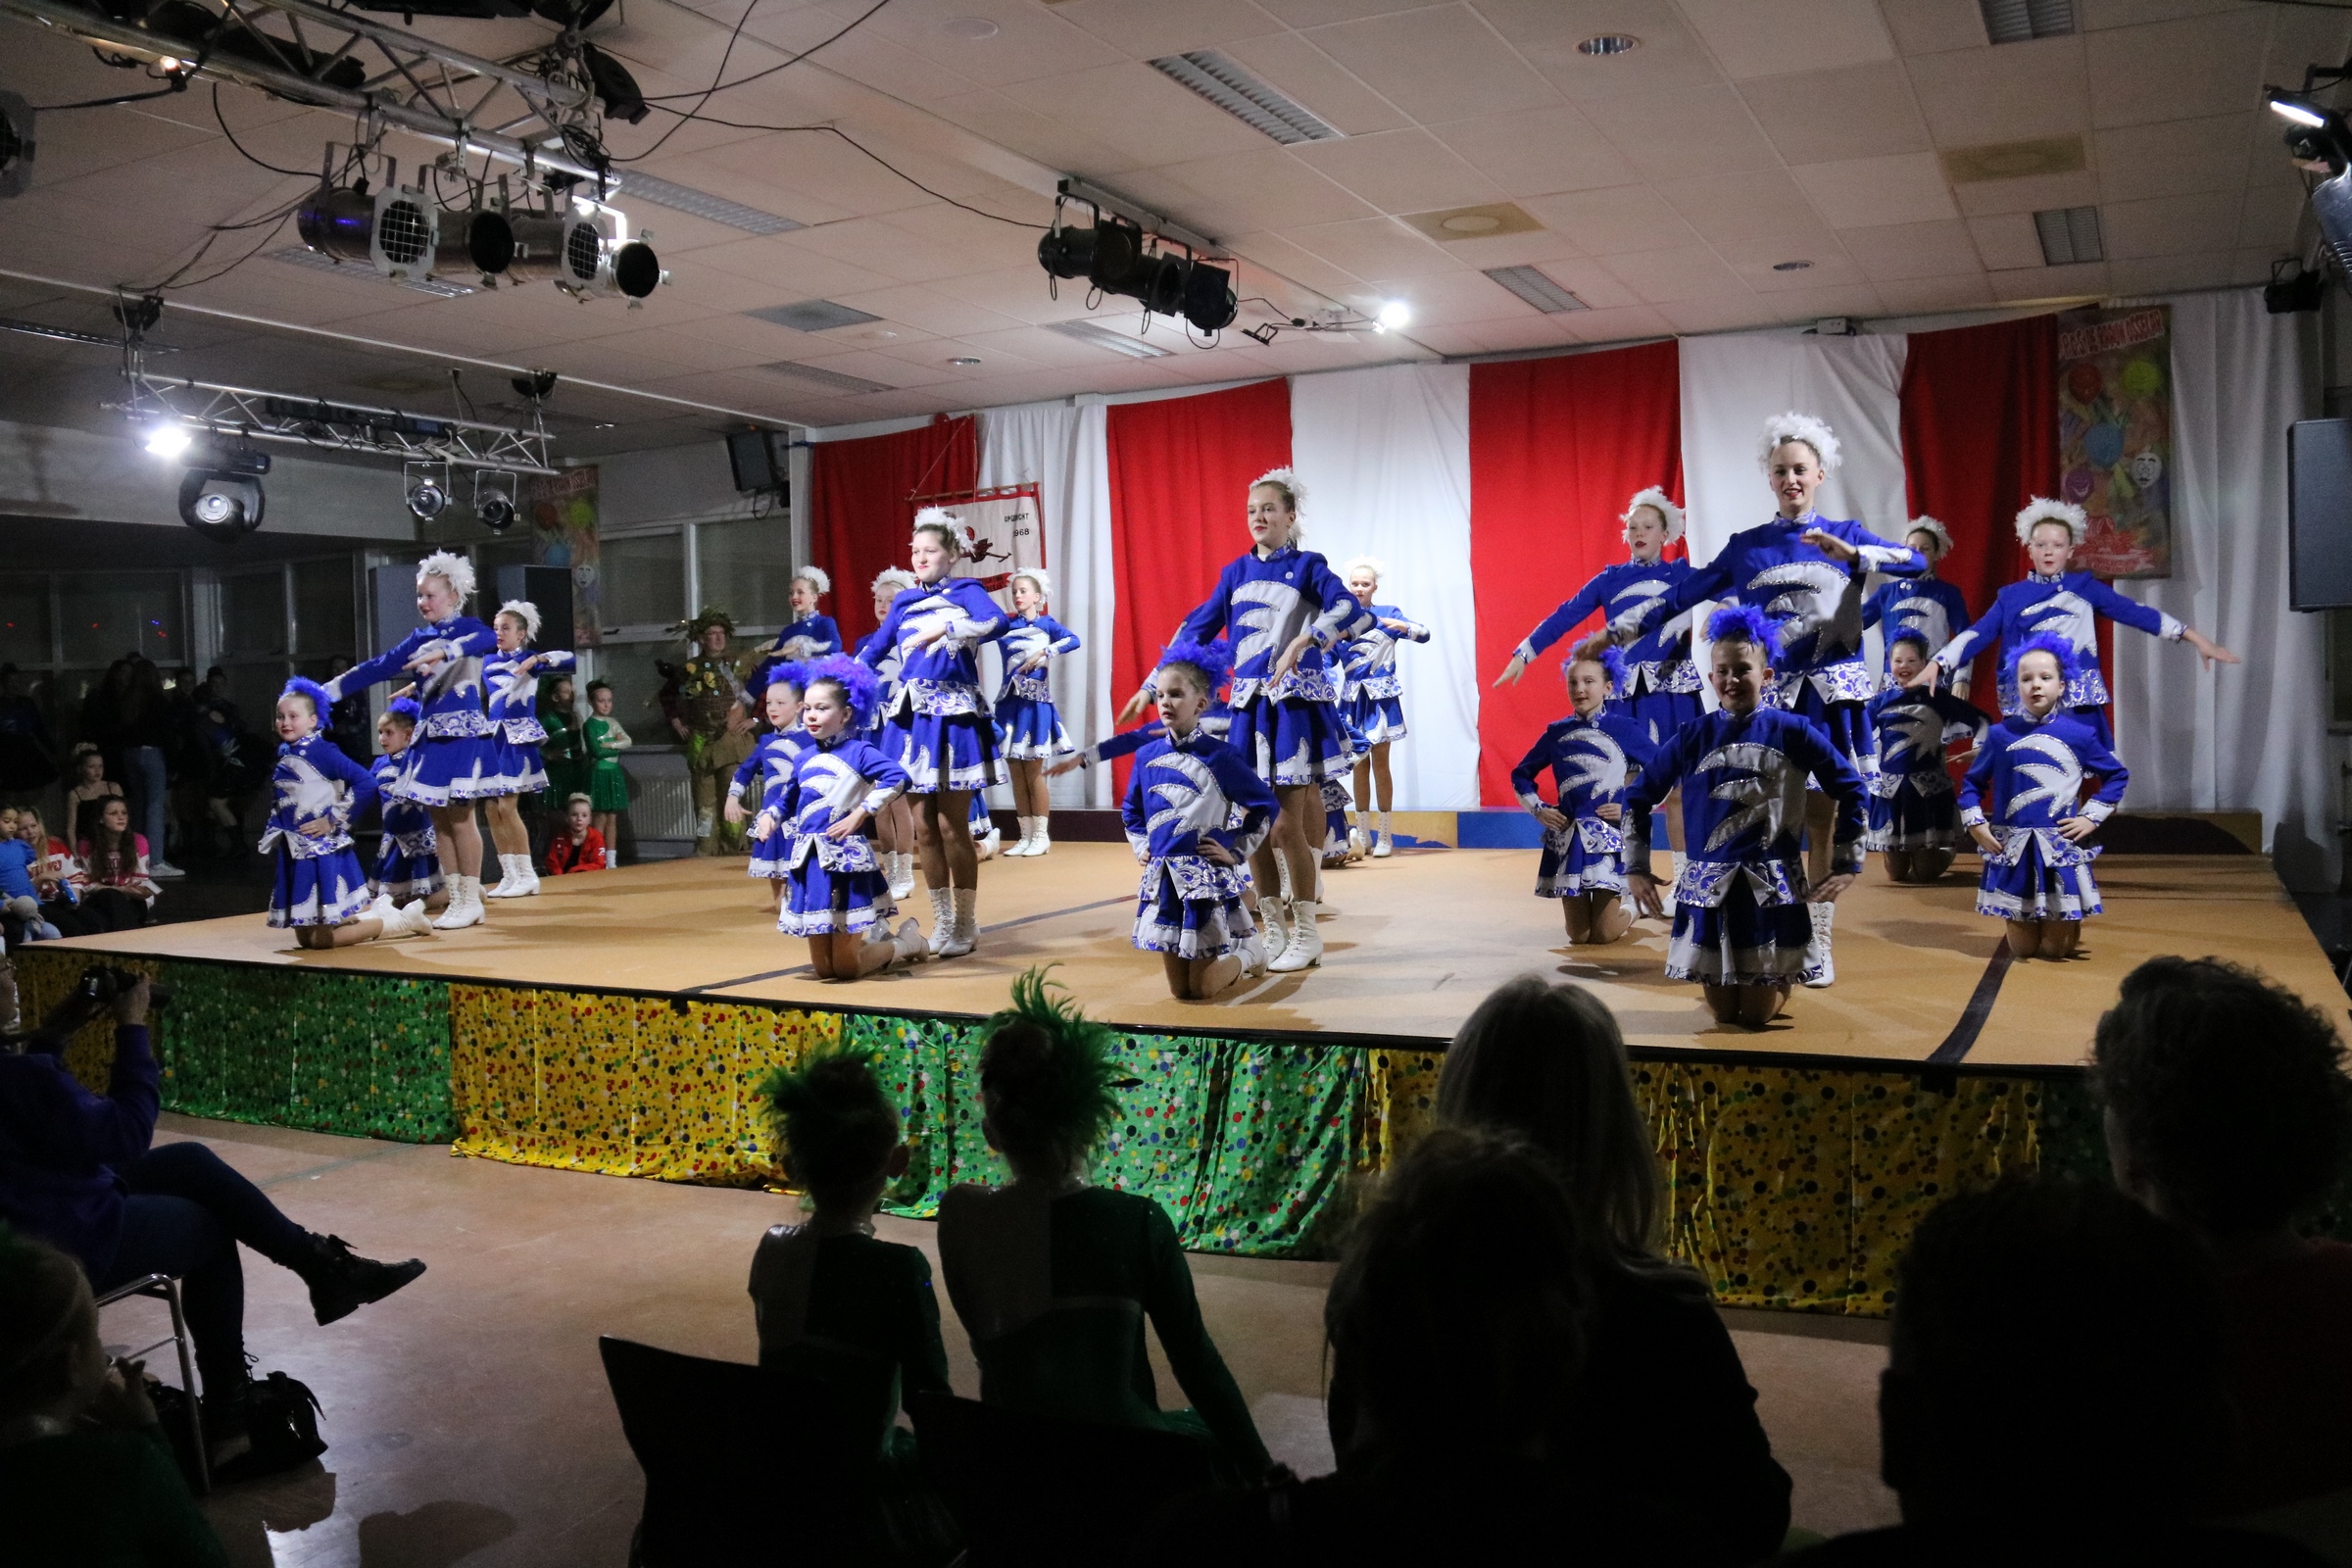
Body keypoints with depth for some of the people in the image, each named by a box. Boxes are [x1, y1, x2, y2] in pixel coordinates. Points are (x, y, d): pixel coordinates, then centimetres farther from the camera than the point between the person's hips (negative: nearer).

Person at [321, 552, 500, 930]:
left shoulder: (466, 628, -5)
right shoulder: (420, 638, 14)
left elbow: (490, 638, -29)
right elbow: (377, 668, 15)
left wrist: (444, 652, -44)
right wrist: (324, 692, 12)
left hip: (462, 734, -7)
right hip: (430, 736, 7)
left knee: (460, 818, -6)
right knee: (440, 820, 7)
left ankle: (471, 900, 2)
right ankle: (457, 899, 15)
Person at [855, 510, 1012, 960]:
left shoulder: (966, 592, 0)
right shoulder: (904, 602, 15)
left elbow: (997, 622, -21)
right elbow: (872, 651, 16)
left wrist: (942, 630, -31)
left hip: (954, 716, -5)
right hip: (911, 716, 5)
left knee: (952, 826, -4)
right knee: (923, 827, 6)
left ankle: (966, 925, 8)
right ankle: (941, 924, 16)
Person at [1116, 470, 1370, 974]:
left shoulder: (1307, 566, -1)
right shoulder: (1236, 572, 12)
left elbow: (1351, 612, -18)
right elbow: (1197, 628, 13)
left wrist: (1302, 640, -33)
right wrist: (1151, 686, 8)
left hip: (1297, 701, -5)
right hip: (1249, 704, 5)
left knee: (1287, 824, -6)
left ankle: (1306, 936, 7)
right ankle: (1274, 930, 19)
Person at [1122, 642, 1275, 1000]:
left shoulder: (1219, 756, -8)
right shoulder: (1147, 756, 5)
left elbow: (1265, 805, -1)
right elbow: (1131, 811, 23)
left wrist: (1237, 852, -4)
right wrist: (1141, 848, 9)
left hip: (1207, 877, -5)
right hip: (1162, 878, 5)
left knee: (1200, 990, -4)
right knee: (1178, 990, 7)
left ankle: (1248, 951, 24)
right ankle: (1230, 947, 34)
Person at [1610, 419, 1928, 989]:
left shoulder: (1846, 535, 9)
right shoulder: (1746, 546, 11)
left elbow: (1916, 562, -6)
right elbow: (1686, 593, 10)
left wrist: (1849, 553, -20)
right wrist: (1620, 629, 6)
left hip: (1832, 692, -1)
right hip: (1771, 693, 1)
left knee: (1822, 817, -1)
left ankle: (1819, 943, 7)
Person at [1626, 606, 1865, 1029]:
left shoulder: (1791, 730, -4)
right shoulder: (1693, 736, 0)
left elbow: (1849, 788, 4)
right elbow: (1639, 797, 9)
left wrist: (1847, 863, 3)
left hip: (1771, 885, -1)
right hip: (1708, 885, 1)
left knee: (1756, 1016, 4)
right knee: (1723, 1014, 8)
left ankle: (1777, 980, 37)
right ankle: (1726, 990, 43)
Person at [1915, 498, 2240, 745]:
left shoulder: (2084, 587, 7)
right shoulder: (2011, 596, 8)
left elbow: (2134, 612, 5)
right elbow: (1977, 635, -1)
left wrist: (2194, 637, 1)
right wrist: (1937, 664, -15)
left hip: (2078, 707, 0)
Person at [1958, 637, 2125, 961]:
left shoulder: (2080, 733, -1)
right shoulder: (2001, 734, 1)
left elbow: (2116, 776, 11)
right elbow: (1972, 782, 11)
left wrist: (2091, 818, 1)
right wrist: (1975, 824, -1)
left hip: (2061, 848, -1)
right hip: (2012, 849, 1)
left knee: (2055, 949, 4)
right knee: (2022, 949, 6)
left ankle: (2070, 924, 38)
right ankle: (2023, 927, 41)